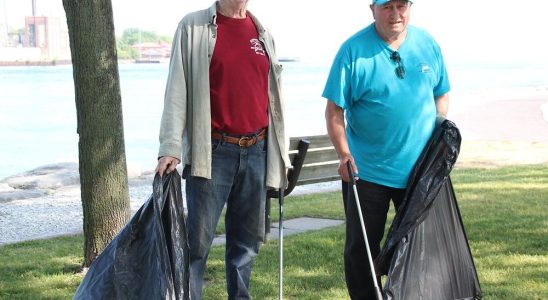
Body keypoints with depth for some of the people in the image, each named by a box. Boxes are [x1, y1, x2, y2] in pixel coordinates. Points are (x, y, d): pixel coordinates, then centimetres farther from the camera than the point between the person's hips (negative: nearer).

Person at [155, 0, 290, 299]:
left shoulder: (263, 33, 13)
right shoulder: (193, 27, -1)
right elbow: (177, 91, -6)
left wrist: (281, 150, 16)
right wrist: (170, 148, -13)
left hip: (257, 152, 5)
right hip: (212, 152, -4)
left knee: (248, 240, 10)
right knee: (198, 240, -5)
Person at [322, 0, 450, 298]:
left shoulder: (428, 44, 3)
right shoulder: (353, 50, -10)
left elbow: (441, 94, 14)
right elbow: (334, 109, -11)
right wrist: (344, 154, -21)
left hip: (420, 169, 4)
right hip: (366, 170, -3)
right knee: (361, 248, 6)